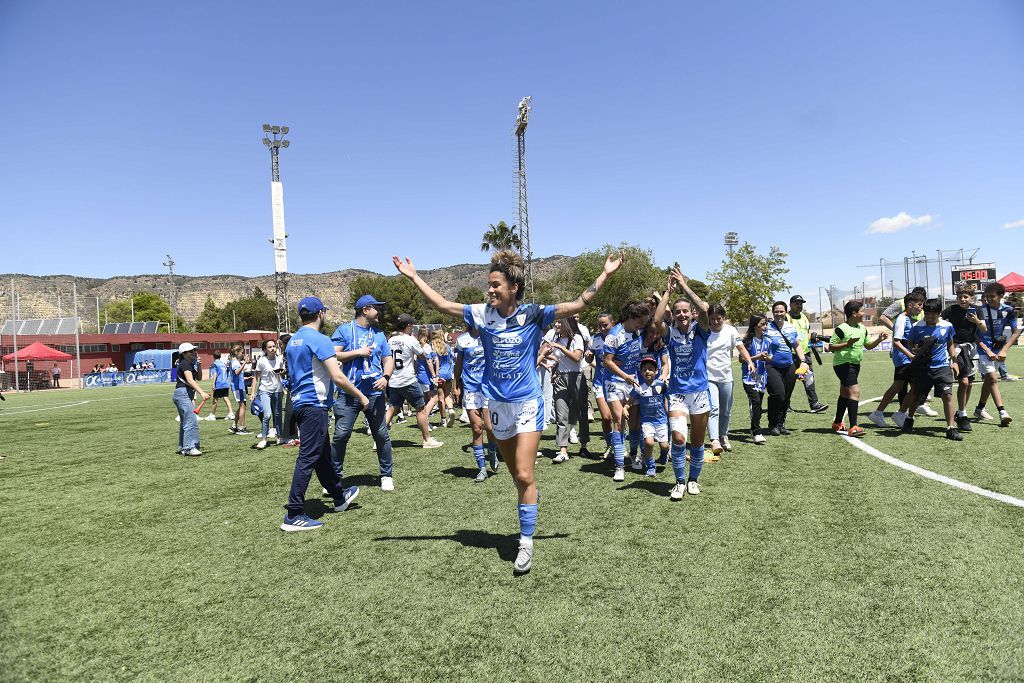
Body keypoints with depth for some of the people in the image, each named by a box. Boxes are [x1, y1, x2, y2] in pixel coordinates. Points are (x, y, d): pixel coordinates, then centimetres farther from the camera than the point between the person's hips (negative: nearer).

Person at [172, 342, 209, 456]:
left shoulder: (190, 363, 15)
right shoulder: (185, 363, -14)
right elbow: (190, 380, -29)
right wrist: (202, 392, -41)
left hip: (186, 394, 11)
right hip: (183, 393, -11)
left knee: (184, 421, 16)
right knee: (191, 420, -17)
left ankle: (182, 447, 24)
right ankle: (189, 447, -20)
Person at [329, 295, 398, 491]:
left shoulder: (379, 334, 14)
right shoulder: (344, 330, 2)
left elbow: (388, 359, 13)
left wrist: (386, 377, -5)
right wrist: (358, 352, -12)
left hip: (375, 393, 3)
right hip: (349, 393, -3)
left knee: (382, 435, 7)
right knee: (341, 435, -4)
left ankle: (387, 475, 20)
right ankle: (334, 477, 10)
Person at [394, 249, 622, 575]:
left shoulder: (533, 314, -8)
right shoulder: (482, 313, -1)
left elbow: (578, 305, -10)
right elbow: (442, 305, 5)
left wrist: (605, 273, -13)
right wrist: (414, 276, 7)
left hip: (527, 403, -4)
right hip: (497, 404, 4)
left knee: (524, 475, -9)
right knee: (516, 473, 16)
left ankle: (526, 542, 3)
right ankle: (531, 497, 46)